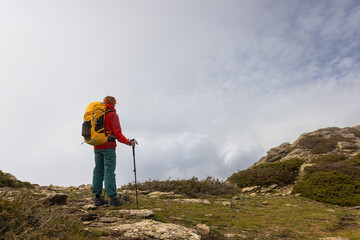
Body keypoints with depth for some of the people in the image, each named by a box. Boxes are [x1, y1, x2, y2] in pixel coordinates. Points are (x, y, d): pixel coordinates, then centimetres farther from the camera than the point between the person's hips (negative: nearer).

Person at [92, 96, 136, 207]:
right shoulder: (112, 114, -5)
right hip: (108, 147, -6)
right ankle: (113, 198, -7)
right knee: (109, 172, -7)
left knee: (98, 171, 9)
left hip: (97, 147, 6)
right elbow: (117, 133, -12)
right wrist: (128, 142, -5)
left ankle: (97, 197, 12)